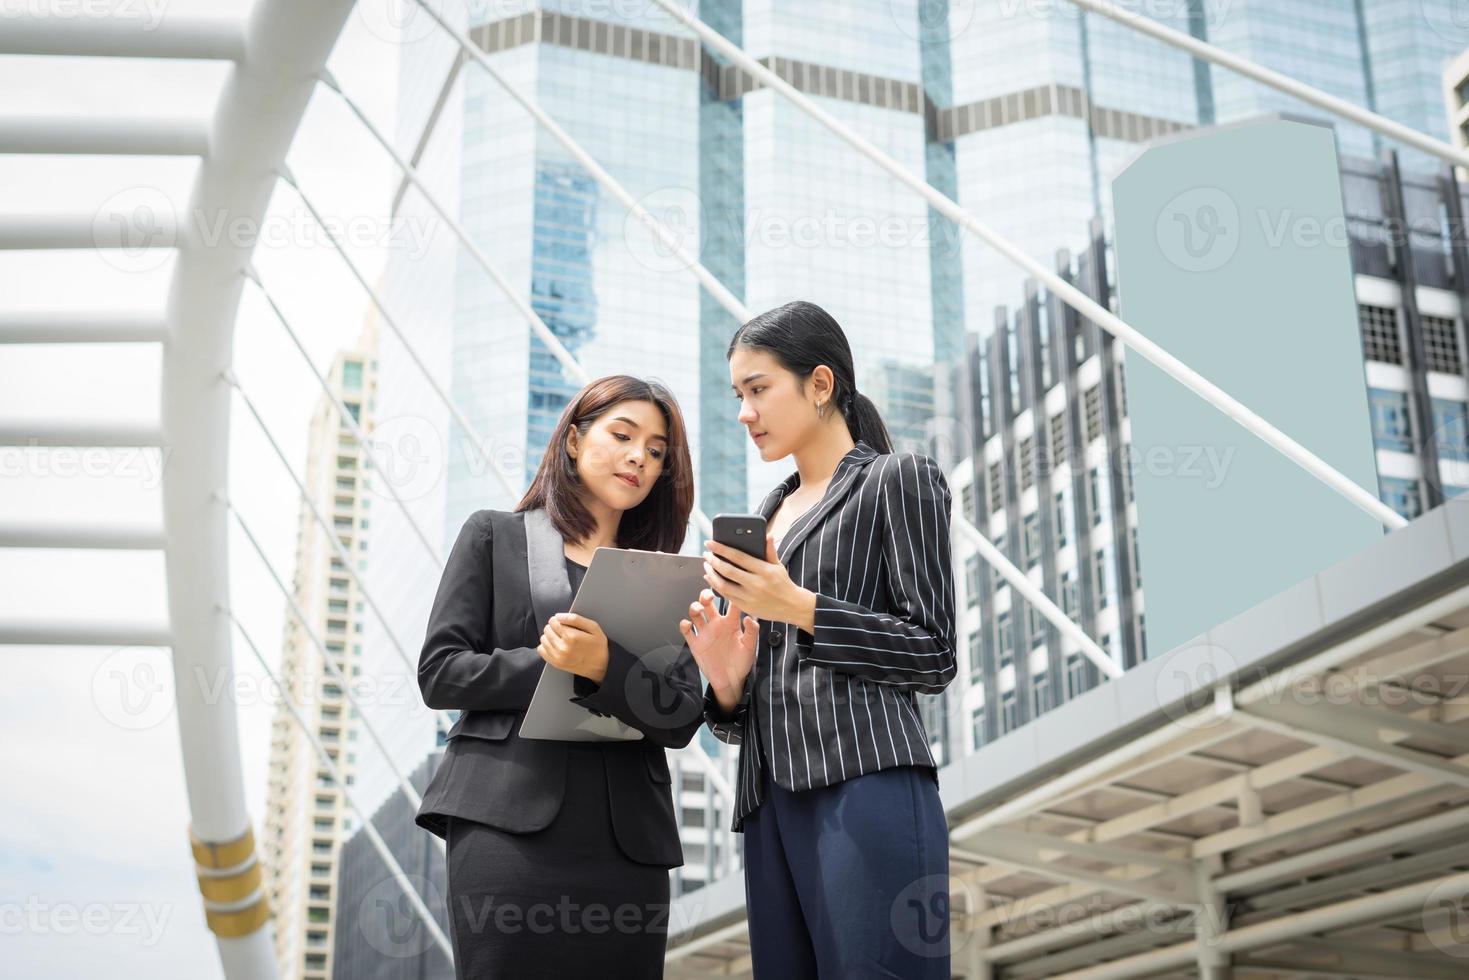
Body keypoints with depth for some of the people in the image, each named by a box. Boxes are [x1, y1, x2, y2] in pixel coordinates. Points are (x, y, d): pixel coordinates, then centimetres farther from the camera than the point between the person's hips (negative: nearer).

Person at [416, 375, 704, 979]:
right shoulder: (494, 536, 12)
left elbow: (682, 719, 4)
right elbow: (439, 673, 3)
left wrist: (604, 668, -14)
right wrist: (551, 666, -9)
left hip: (629, 834, 2)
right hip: (508, 820, -2)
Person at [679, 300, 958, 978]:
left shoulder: (898, 479, 4)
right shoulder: (770, 514, 24)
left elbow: (934, 656, -4)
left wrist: (800, 608, -12)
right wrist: (727, 684, 0)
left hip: (867, 788, -7)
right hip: (773, 801, 7)